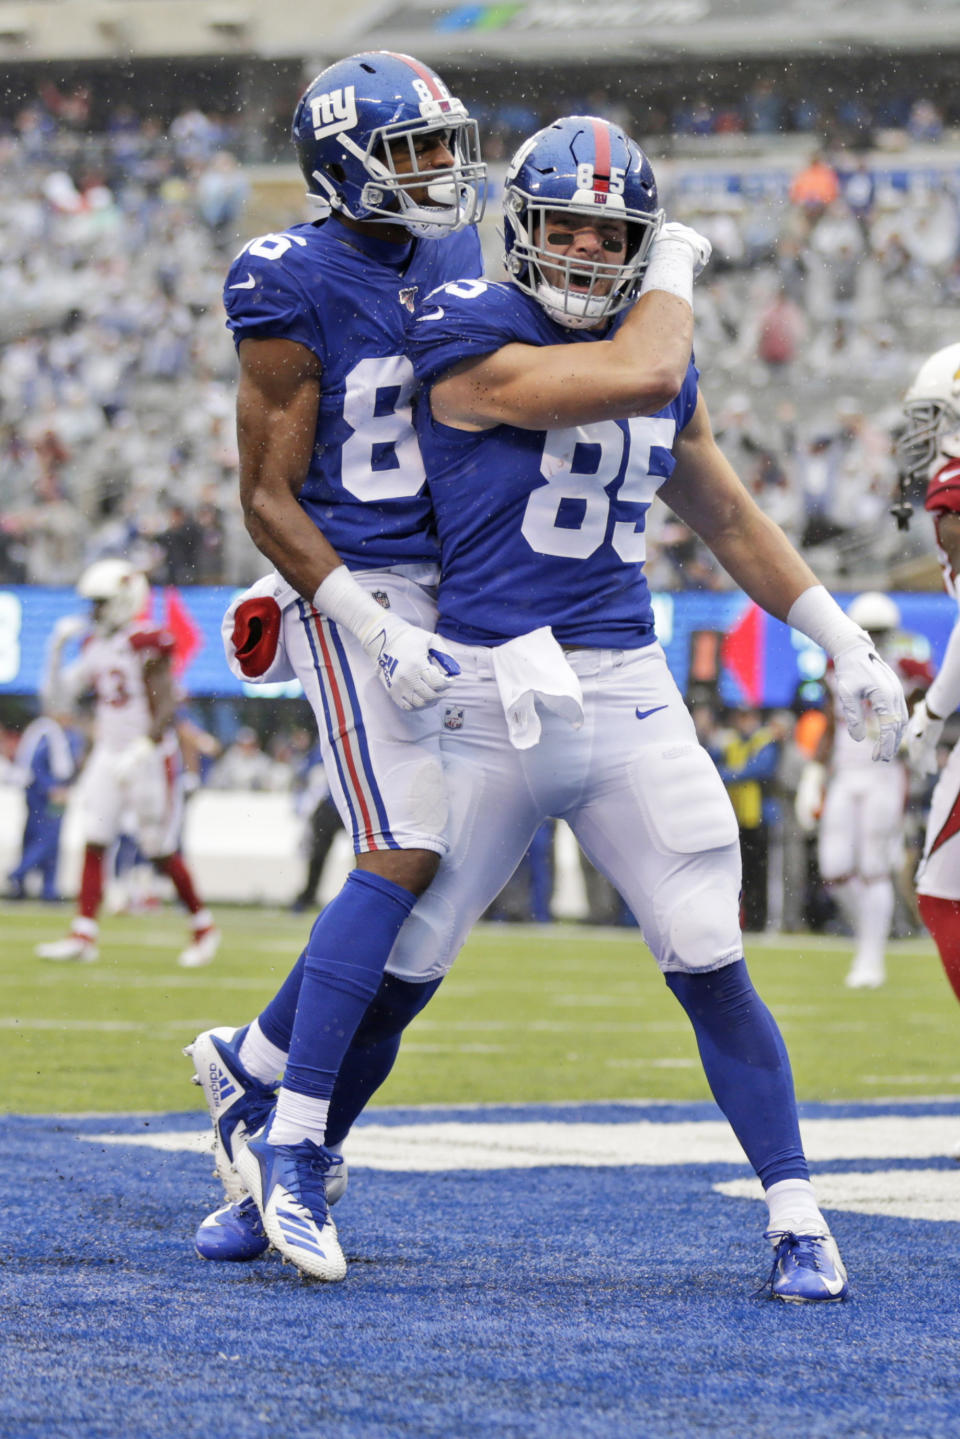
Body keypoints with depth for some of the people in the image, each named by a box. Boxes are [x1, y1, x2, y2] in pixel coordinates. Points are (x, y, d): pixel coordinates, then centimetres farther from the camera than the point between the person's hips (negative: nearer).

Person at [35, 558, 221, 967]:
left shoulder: (147, 644, -15)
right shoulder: (95, 645, 8)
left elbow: (166, 709, -18)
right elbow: (61, 693, 12)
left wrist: (141, 750, -26)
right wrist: (58, 646, 0)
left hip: (150, 756, -7)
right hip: (109, 753, 7)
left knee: (160, 851, 0)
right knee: (94, 843, -2)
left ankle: (203, 926, 18)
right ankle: (84, 935, -3)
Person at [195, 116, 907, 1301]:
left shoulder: (662, 363, 11)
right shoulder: (469, 339, -10)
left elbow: (729, 519, 23)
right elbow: (639, 377, -22)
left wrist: (846, 646, 23)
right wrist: (678, 275, -3)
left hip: (625, 692, 4)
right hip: (487, 697, -4)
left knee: (710, 965, -1)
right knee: (402, 965, 3)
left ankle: (797, 1217, 5)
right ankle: (289, 1169, 22)